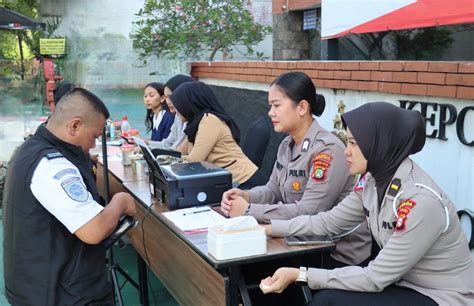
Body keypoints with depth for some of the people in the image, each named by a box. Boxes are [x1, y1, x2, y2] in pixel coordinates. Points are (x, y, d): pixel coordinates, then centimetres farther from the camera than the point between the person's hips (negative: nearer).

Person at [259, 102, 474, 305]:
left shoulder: (421, 201, -30)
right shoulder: (373, 180, -5)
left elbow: (375, 278, -25)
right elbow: (327, 221, 6)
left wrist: (301, 275, -23)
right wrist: (268, 228, 0)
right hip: (403, 285, 7)